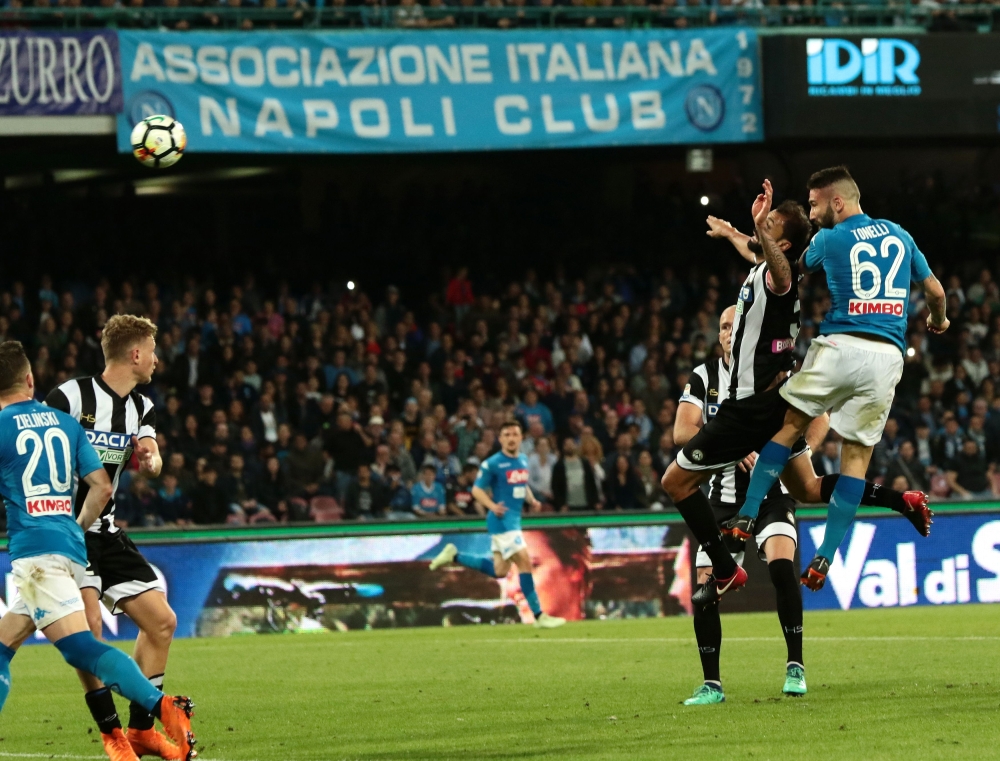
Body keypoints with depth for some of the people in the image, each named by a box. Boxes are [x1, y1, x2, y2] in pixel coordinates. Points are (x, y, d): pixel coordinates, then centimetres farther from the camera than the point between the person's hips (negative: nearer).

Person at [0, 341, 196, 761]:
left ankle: (163, 707, -33)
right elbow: (102, 487, 11)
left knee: (78, 645, -18)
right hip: (71, 547, 8)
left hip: (34, 550, -8)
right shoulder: (65, 422, 15)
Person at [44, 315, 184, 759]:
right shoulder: (72, 397, -13)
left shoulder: (142, 408, 10)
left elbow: (152, 464, 1)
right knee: (87, 626, -22)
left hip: (104, 530, 8)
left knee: (162, 620, 6)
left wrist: (150, 460, -22)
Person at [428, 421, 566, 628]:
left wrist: (531, 499, 5)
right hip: (502, 520, -9)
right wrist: (492, 506, -25)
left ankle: (454, 556, 25)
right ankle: (539, 616, -10)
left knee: (499, 571, 13)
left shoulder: (523, 460, 12)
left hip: (514, 519, 9)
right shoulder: (492, 464, -10)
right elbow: (477, 490, -8)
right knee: (524, 562, -14)